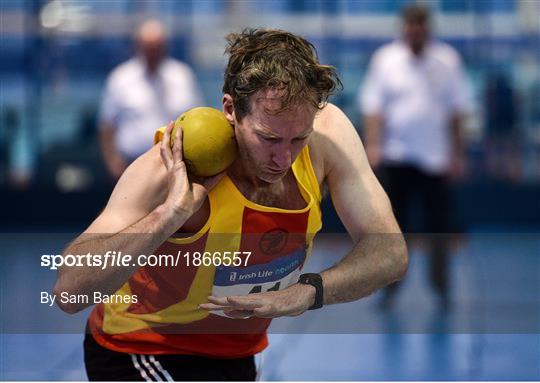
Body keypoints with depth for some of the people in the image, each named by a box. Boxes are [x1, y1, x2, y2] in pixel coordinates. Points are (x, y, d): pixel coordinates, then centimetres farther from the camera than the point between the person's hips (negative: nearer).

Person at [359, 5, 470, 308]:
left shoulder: (448, 60, 4)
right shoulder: (385, 59, 2)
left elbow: (458, 110, 6)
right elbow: (373, 106, 1)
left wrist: (457, 155, 2)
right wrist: (373, 144, -11)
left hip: (436, 158, 0)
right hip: (395, 157, 0)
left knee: (439, 225, 2)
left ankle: (441, 286, 13)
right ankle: (391, 286, 8)